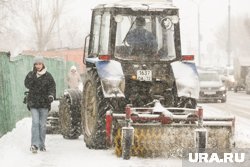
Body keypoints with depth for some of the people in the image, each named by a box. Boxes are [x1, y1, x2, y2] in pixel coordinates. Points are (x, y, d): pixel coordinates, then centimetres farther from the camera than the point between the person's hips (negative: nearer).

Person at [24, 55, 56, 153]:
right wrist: (33, 75, -19)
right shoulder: (30, 74, 5)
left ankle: (42, 145, 13)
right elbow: (27, 85, -9)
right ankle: (34, 144, -17)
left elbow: (52, 87, 0)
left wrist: (51, 96, -18)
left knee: (42, 124, 3)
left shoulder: (48, 76, 4)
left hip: (44, 103, 1)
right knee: (35, 122, -13)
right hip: (33, 103, -1)